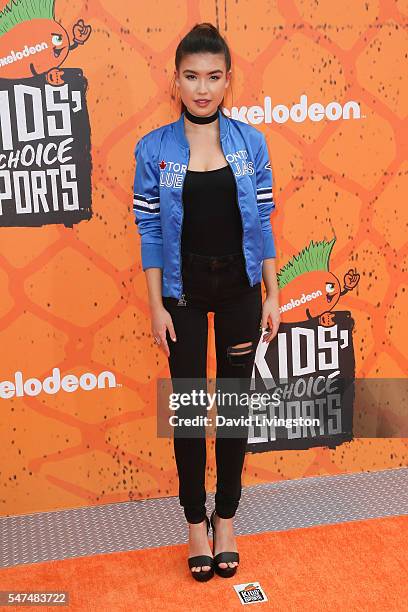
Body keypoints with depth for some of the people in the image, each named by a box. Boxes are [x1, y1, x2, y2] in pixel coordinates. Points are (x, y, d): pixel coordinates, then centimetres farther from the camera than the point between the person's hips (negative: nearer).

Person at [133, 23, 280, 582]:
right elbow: (150, 231, -3)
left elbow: (263, 222, 2)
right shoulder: (153, 149, -5)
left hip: (240, 290, 1)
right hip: (184, 293, -1)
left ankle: (226, 517, 28)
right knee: (190, 406, 7)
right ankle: (196, 521, 25)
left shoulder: (251, 142, -1)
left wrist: (272, 296, 0)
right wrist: (156, 306, -6)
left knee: (235, 403, 10)